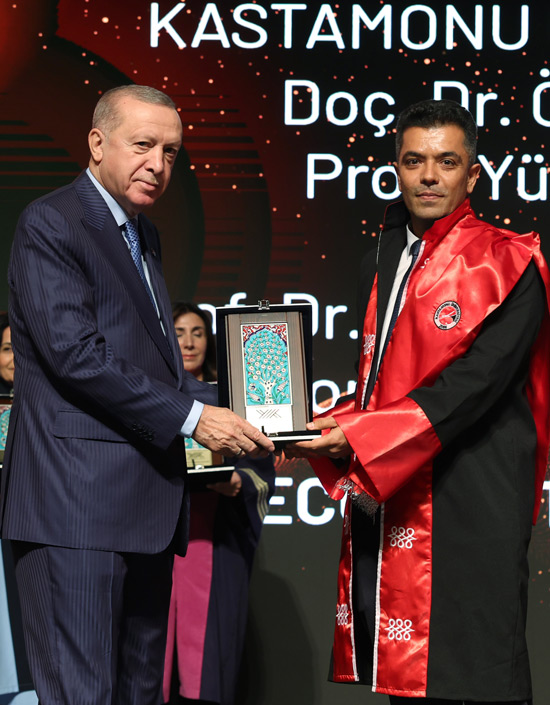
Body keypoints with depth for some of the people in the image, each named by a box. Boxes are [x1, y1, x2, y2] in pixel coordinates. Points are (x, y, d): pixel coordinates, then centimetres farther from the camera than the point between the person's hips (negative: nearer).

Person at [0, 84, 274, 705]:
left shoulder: (142, 233, 21)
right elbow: (74, 353, -17)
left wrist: (222, 415, 6)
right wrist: (191, 416, -17)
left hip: (146, 505, 9)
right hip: (76, 503, -9)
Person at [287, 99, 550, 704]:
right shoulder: (380, 263, 17)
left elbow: (476, 380, -16)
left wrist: (359, 436, -18)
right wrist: (330, 432, 2)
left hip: (468, 496, -7)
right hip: (386, 501, 7)